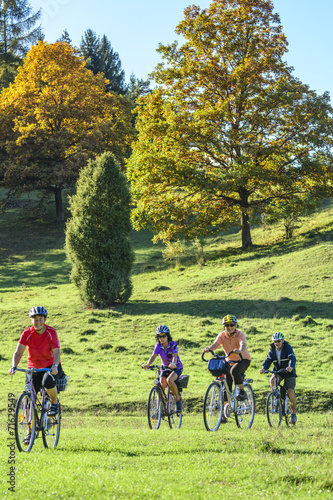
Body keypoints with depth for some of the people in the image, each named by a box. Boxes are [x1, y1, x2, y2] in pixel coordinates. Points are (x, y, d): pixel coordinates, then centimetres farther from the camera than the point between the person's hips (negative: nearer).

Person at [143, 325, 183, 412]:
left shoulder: (173, 344, -19)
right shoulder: (158, 346, -10)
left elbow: (175, 356, -35)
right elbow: (153, 356, -24)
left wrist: (173, 364, -57)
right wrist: (148, 364, -45)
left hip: (176, 368, -4)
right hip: (165, 368, 4)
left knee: (169, 380, -33)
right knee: (161, 385, -18)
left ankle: (178, 399, -11)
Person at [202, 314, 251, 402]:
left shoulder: (240, 334, -19)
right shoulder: (222, 335, -10)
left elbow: (243, 345, -39)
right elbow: (215, 344, -28)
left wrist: (239, 350, -63)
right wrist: (208, 349, -52)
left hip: (243, 359, -4)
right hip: (230, 361, 4)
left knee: (234, 371, -35)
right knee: (227, 386, -2)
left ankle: (242, 391, -17)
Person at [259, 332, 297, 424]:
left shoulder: (287, 347, -14)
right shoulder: (272, 349, -3)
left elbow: (292, 358, -28)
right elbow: (268, 360, -11)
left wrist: (291, 367, -49)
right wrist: (263, 368, -32)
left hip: (288, 372, -3)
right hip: (278, 371, 3)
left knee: (290, 391, -14)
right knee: (272, 380, -31)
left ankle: (293, 412, 4)